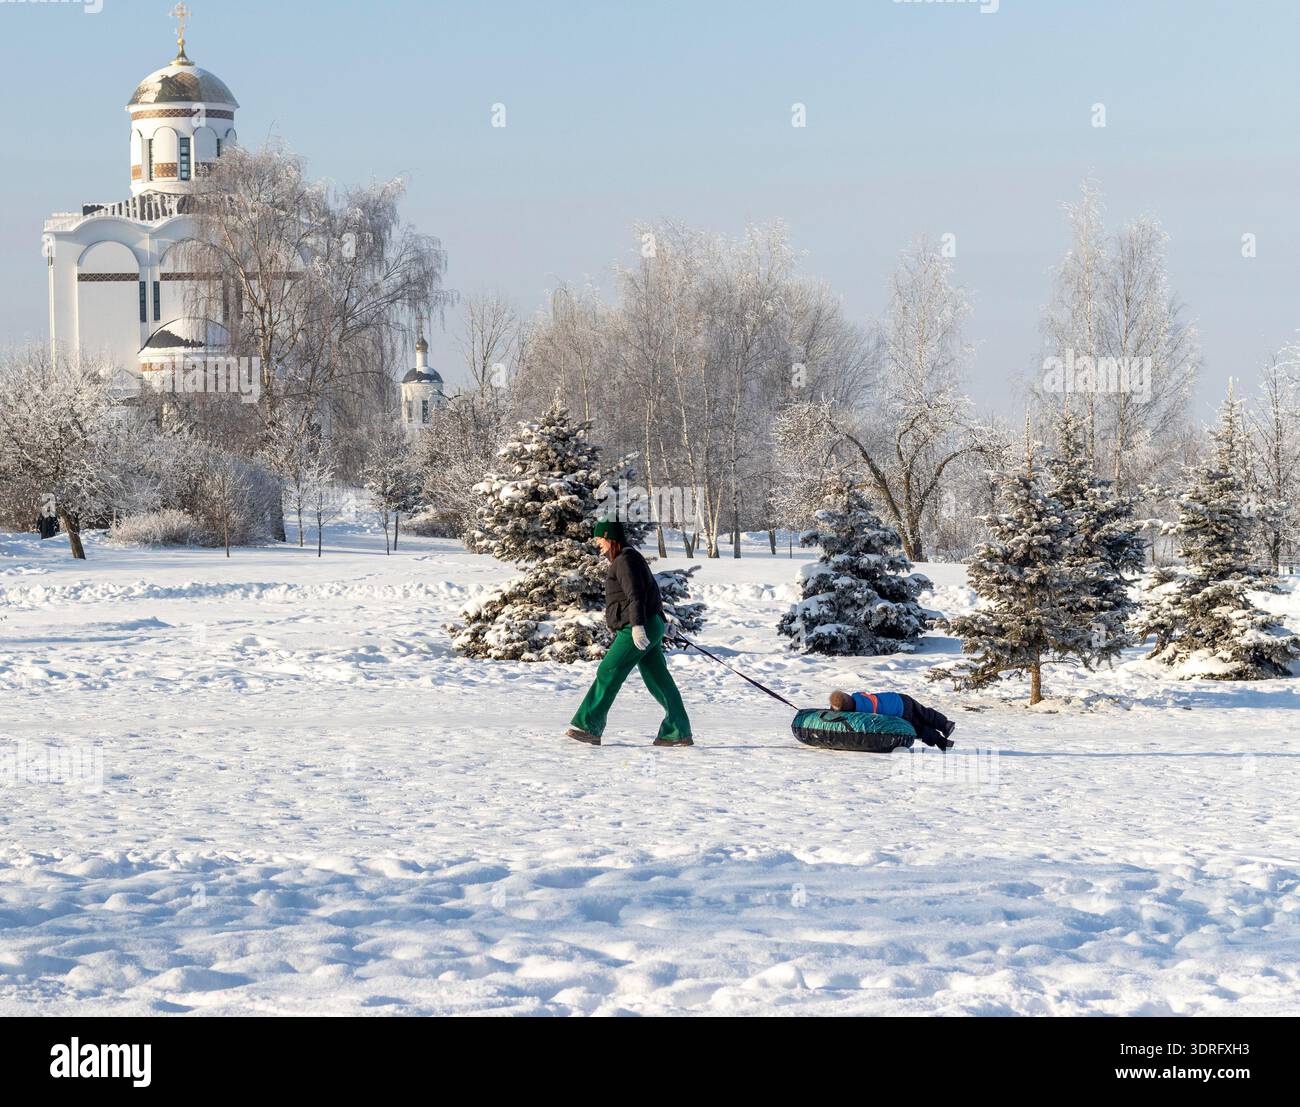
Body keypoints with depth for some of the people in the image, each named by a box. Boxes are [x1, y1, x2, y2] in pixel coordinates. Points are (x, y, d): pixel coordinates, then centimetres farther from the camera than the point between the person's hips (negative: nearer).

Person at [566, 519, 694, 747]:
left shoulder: (625, 560, -11)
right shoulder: (630, 557, 22)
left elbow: (635, 594, -21)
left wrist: (637, 626, -28)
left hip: (638, 629, -11)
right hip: (650, 626, 11)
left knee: (608, 673, -10)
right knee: (658, 679, 8)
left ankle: (588, 726, -10)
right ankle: (678, 732, 6)